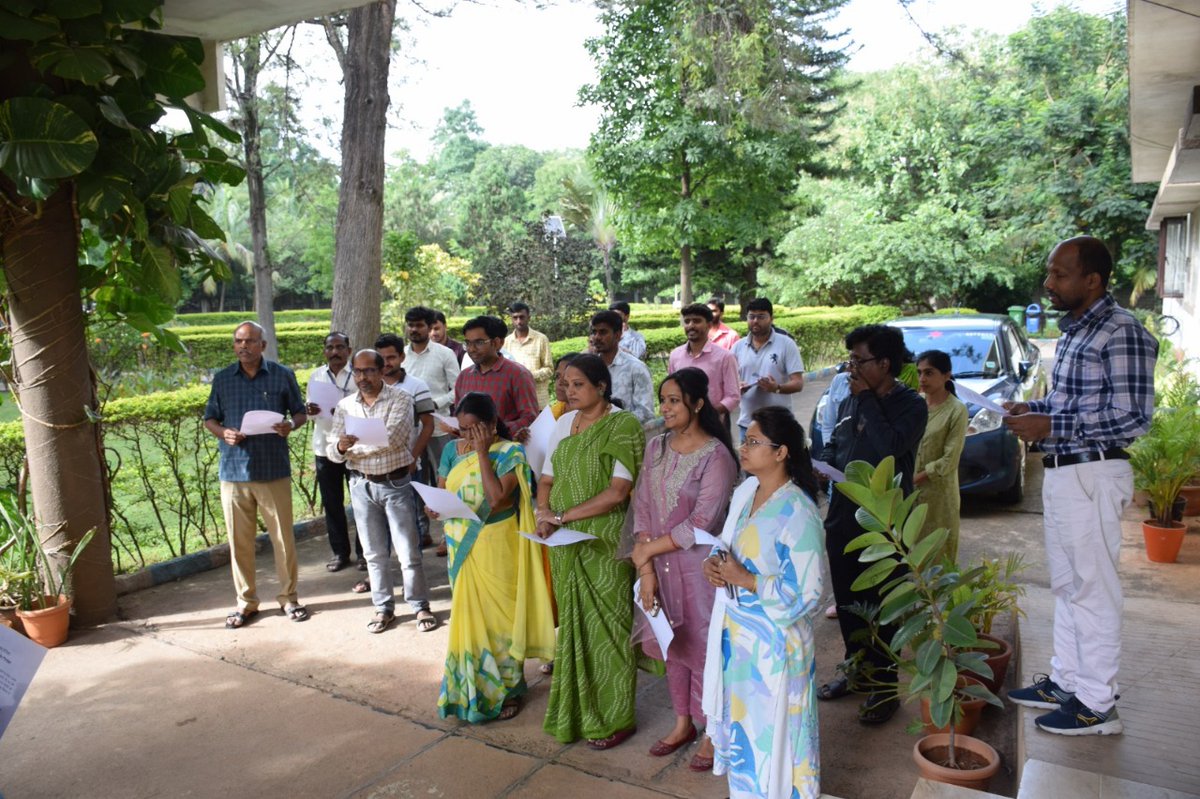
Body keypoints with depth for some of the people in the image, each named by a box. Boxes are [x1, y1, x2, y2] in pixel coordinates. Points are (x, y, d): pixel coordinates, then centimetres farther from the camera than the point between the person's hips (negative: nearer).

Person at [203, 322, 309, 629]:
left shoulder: (283, 375, 1)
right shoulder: (222, 379, 7)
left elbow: (300, 412, 9)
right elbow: (209, 419, 13)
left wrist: (291, 424, -14)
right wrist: (223, 433, -9)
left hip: (274, 470, -2)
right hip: (234, 472, 2)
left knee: (283, 538, 4)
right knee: (239, 541, 9)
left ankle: (288, 597, 20)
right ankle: (246, 602, 23)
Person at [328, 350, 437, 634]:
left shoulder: (401, 399, -8)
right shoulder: (345, 406, 5)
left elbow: (392, 438, -21)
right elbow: (333, 452, 3)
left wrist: (355, 447, -12)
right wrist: (341, 447, -21)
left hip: (396, 483, -4)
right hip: (362, 485, 4)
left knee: (408, 551, 2)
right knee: (374, 553, 12)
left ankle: (420, 606, 16)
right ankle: (384, 608, 24)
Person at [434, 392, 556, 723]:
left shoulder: (510, 453, -12)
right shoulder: (453, 450, 3)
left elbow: (497, 499, -24)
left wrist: (482, 452, -21)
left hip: (495, 549, -5)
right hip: (461, 547, 5)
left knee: (500, 615, 5)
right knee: (468, 615, 14)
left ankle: (509, 689, 22)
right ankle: (471, 686, 32)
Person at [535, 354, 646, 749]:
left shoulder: (622, 425, -11)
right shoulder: (564, 423, 9)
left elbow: (617, 493, -19)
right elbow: (547, 480, 12)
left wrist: (563, 515, -16)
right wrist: (544, 514, -8)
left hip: (604, 542, -6)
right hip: (564, 543, 6)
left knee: (607, 627, 4)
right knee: (573, 625, 13)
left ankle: (615, 718, 20)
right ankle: (576, 709, 28)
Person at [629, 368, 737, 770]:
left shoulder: (716, 455, -15)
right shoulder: (656, 447, 3)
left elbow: (700, 524, -19)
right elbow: (642, 507, 1)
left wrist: (646, 550, -12)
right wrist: (646, 569, -7)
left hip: (697, 567, -5)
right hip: (659, 564, 6)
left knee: (701, 647, 6)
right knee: (672, 645, 16)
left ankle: (713, 732, 26)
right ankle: (683, 722, 35)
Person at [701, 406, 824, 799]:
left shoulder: (798, 513, -23)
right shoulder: (744, 491, 1)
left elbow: (805, 595, -22)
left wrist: (745, 580, -22)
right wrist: (714, 562, -7)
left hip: (772, 639, -8)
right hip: (734, 629, 8)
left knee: (772, 730, 11)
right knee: (742, 720, 24)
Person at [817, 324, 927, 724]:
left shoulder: (911, 405, -11)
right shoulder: (850, 401, 7)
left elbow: (889, 446, -28)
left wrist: (867, 399, -19)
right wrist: (822, 465, -1)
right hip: (843, 516, 7)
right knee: (847, 600, 17)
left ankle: (885, 685, 17)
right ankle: (857, 665, 35)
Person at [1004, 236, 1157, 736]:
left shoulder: (1122, 332, -14)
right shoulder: (1073, 331, 14)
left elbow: (1133, 416, -19)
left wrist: (1051, 426, -21)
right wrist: (1033, 409, 6)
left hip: (1093, 475, -9)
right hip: (1061, 472, 9)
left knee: (1093, 590, 0)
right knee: (1066, 586, 16)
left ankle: (1097, 705, 11)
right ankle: (1066, 681, 29)